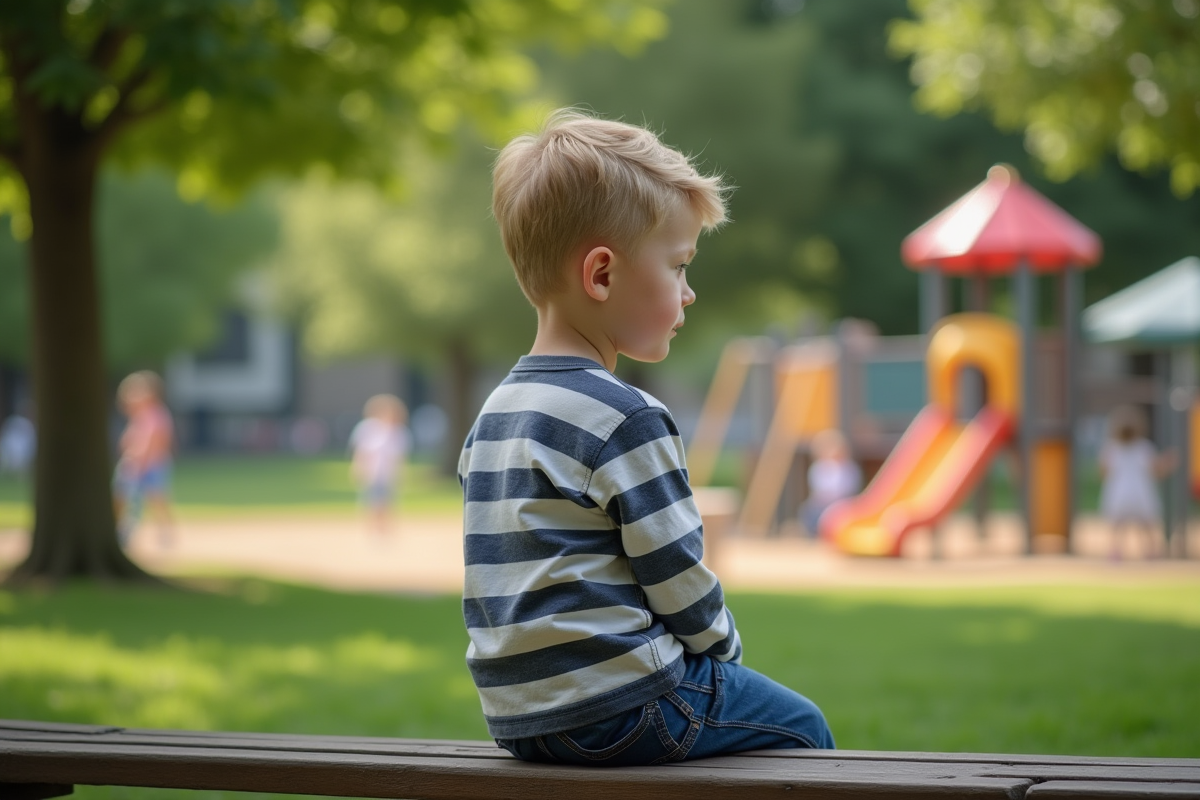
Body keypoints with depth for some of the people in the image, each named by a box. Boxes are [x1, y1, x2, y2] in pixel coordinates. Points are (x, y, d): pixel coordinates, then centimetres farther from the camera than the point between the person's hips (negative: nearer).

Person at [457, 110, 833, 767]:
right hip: (614, 705, -9)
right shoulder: (625, 418, -15)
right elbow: (679, 579, -13)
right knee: (801, 729, 9)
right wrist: (723, 648, 7)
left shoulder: (493, 415, 12)